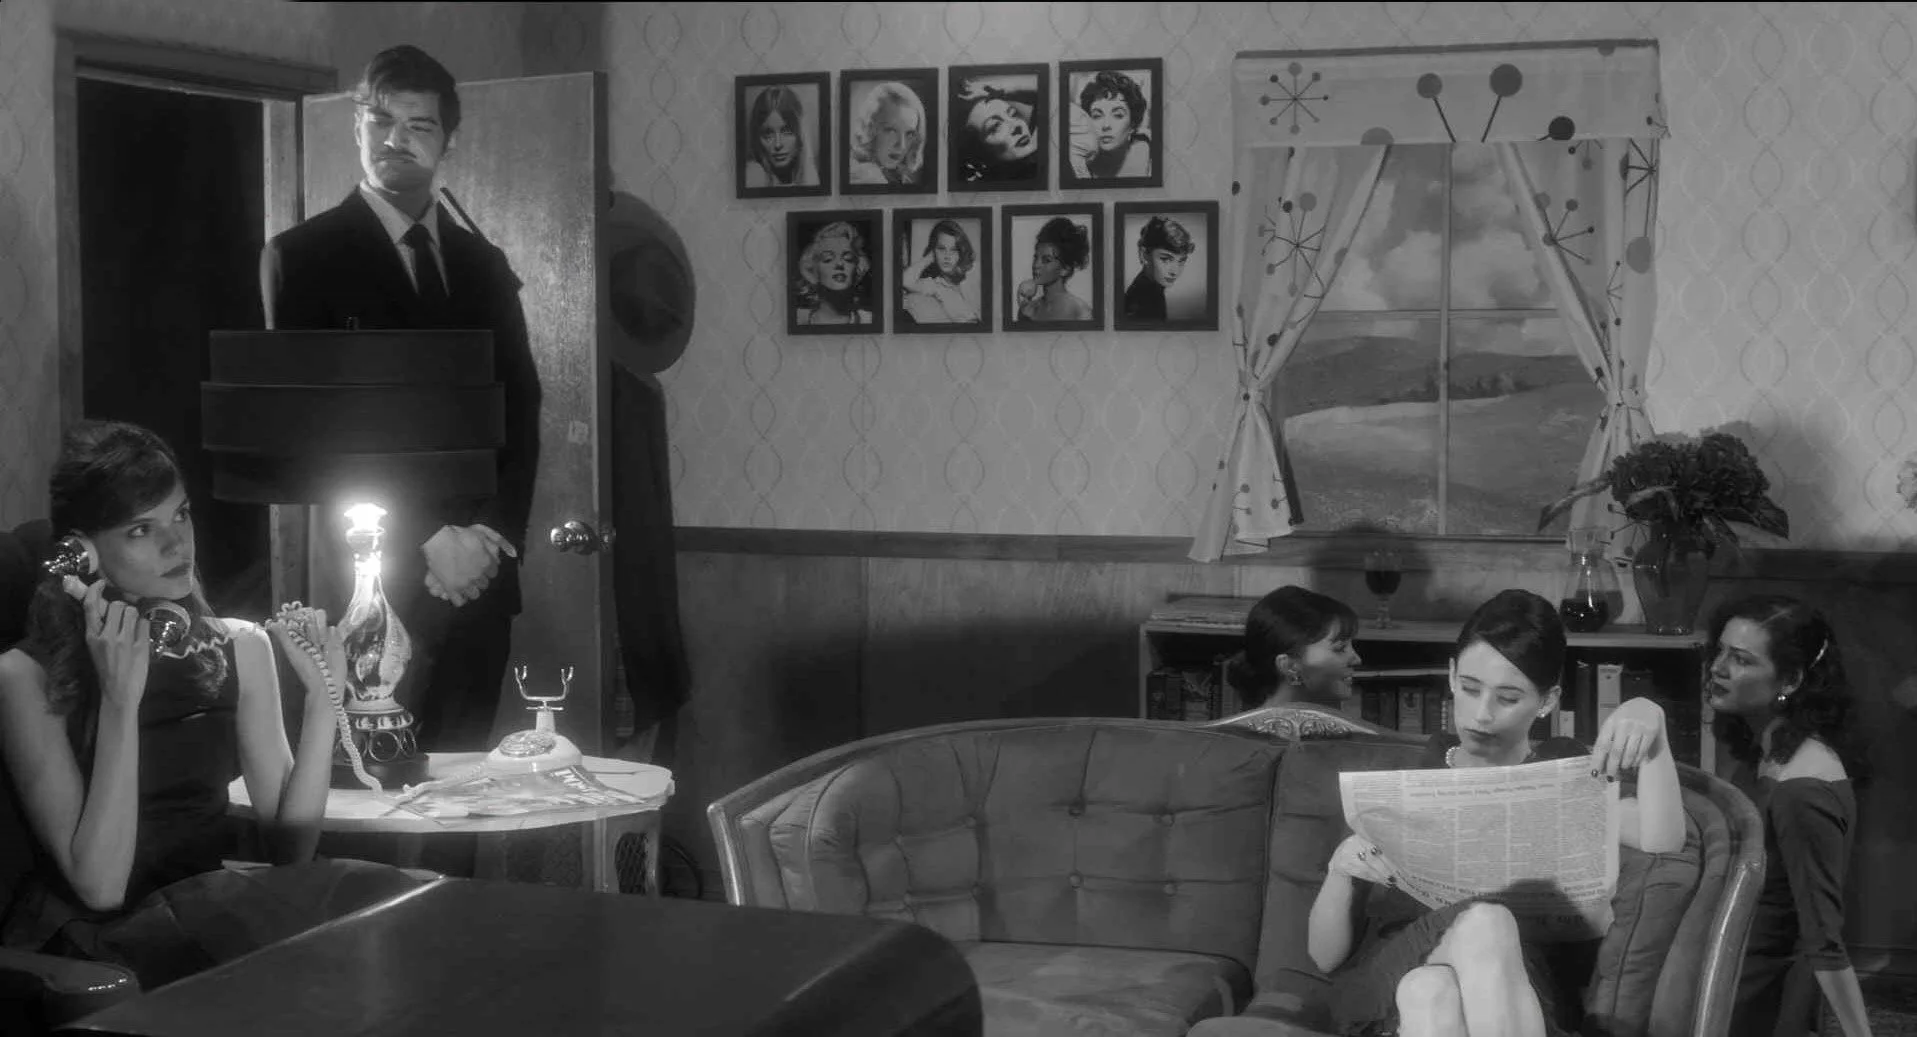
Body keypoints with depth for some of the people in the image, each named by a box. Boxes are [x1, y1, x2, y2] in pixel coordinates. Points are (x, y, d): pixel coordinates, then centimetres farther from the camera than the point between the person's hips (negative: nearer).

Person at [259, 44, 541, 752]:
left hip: (480, 566, 4)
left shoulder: (484, 264, 15)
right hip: (378, 568, -4)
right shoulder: (302, 257, -1)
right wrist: (428, 538, -12)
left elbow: (520, 409, 11)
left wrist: (494, 532, -5)